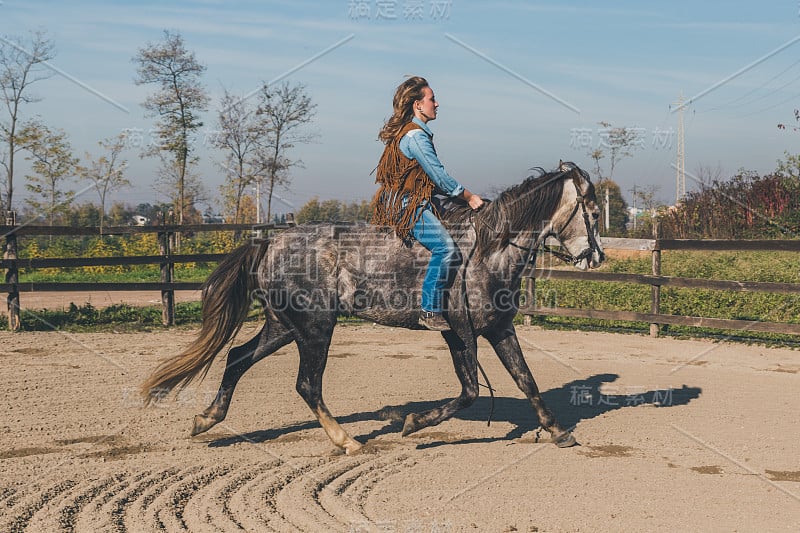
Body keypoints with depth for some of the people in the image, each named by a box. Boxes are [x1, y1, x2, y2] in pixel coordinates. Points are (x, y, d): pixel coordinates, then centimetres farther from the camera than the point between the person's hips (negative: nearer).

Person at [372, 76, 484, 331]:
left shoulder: (406, 132, 18)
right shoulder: (416, 136, -14)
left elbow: (431, 178, 24)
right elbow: (440, 176, -15)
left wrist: (458, 194, 17)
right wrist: (470, 197, -5)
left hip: (402, 203, 11)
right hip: (407, 207, -11)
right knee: (445, 247, -25)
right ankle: (430, 311, -25)